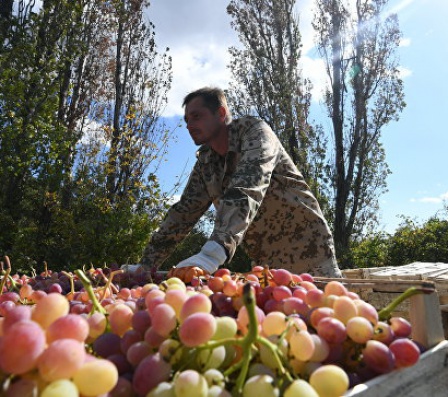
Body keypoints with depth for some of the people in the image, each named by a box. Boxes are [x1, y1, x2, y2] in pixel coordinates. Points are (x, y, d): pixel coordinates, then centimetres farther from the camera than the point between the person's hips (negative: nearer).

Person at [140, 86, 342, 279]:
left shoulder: (254, 131, -14)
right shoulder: (204, 163, 5)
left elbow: (247, 190, -32)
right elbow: (183, 212, 5)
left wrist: (213, 253, -45)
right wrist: (146, 265, -2)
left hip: (307, 255, -5)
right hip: (265, 264, 5)